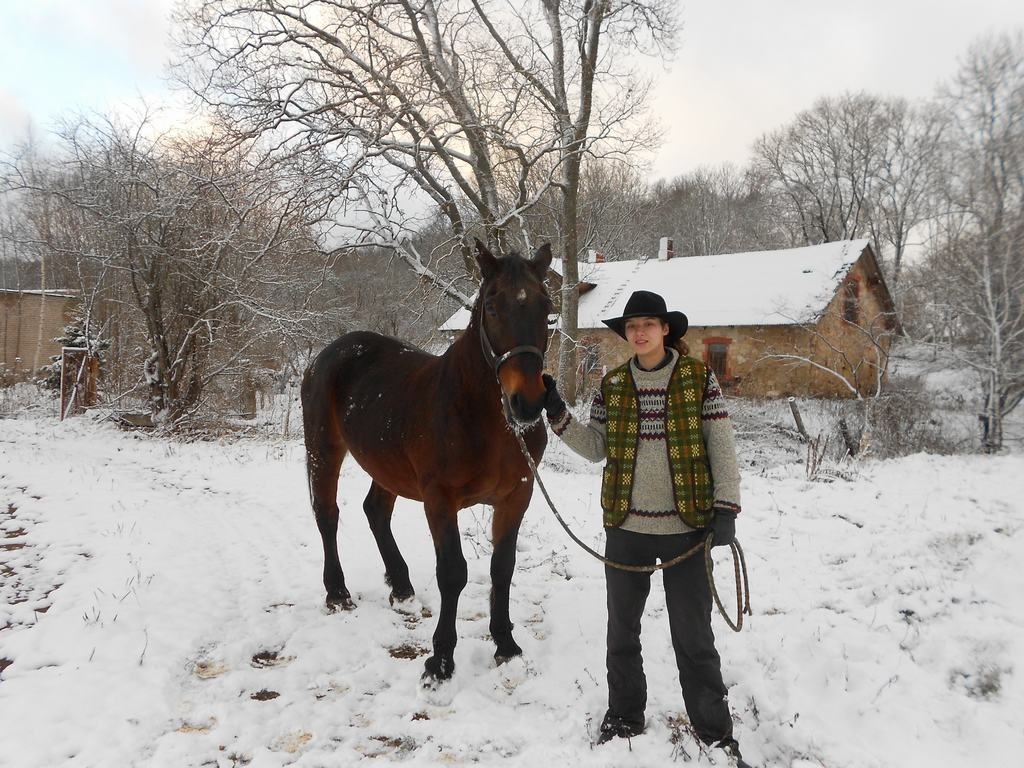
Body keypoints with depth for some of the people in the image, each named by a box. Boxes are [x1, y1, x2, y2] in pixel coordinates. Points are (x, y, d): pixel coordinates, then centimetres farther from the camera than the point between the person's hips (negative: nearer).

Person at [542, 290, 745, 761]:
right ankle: (624, 716, 34)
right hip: (625, 527, 3)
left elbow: (721, 448, -6)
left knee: (693, 634, 7)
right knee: (622, 629, 16)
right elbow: (596, 449, 5)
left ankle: (714, 728, 24)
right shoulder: (612, 385, 3)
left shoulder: (699, 378, -5)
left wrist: (726, 508, -13)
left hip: (685, 527, -3)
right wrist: (557, 414, -5)